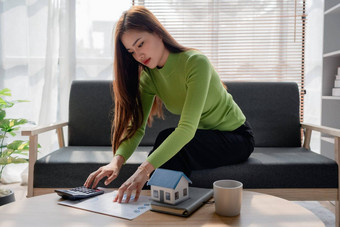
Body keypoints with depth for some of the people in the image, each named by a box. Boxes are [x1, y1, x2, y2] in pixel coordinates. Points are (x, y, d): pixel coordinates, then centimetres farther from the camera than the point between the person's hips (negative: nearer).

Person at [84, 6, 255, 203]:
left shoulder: (196, 62, -27)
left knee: (167, 137, -29)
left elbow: (187, 127, -37)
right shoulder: (148, 76, -5)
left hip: (236, 137, -5)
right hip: (201, 137, 5)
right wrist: (117, 160, -32)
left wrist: (145, 169, -46)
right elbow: (136, 126, -12)